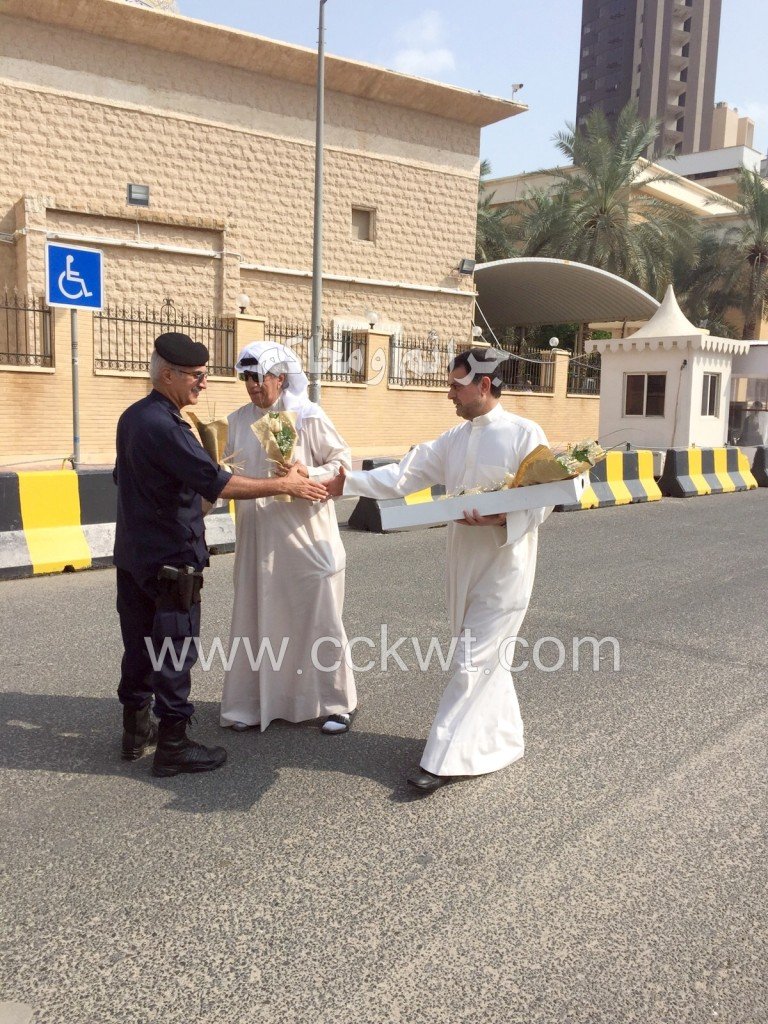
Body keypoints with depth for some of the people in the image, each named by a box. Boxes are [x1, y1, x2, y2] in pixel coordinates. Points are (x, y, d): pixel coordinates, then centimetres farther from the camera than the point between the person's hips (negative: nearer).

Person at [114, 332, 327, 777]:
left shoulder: (133, 417, 10)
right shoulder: (164, 426, -21)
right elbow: (216, 483, -26)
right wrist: (284, 485, -20)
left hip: (133, 554, 10)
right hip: (170, 560, -9)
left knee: (141, 645, 17)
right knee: (176, 652, 0)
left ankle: (136, 729, 28)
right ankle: (173, 745, 8)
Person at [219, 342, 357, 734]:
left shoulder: (309, 417, -7)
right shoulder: (239, 420, 7)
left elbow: (343, 463, -6)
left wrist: (307, 474, -21)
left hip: (304, 536, -4)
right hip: (258, 538, 4)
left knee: (317, 618, 5)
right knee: (256, 618, 8)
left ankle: (336, 703, 20)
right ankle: (255, 704, 22)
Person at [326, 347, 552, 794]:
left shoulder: (525, 434, -10)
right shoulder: (454, 439, 11)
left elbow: (543, 502, -13)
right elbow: (405, 475, 8)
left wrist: (499, 519, -28)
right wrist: (348, 482, 1)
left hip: (504, 568, -7)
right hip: (466, 564, 7)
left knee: (473, 661, -5)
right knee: (489, 659, 17)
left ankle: (445, 759, 1)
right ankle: (504, 740, 34)